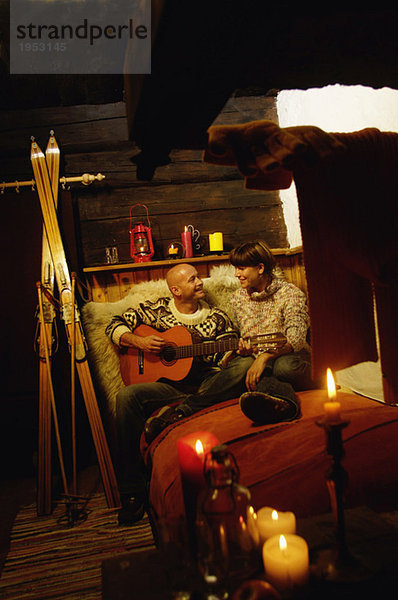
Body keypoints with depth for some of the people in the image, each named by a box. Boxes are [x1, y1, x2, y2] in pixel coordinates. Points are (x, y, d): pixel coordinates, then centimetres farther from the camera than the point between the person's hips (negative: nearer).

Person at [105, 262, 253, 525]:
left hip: (209, 386, 1)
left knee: (245, 364, -25)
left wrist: (237, 351, -15)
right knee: (126, 397, -27)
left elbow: (226, 359, 9)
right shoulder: (156, 310, 10)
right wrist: (139, 341, -7)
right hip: (170, 386, 0)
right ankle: (132, 492, -22)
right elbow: (115, 326, 11)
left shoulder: (217, 318, 11)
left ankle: (178, 412, -32)